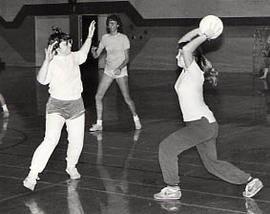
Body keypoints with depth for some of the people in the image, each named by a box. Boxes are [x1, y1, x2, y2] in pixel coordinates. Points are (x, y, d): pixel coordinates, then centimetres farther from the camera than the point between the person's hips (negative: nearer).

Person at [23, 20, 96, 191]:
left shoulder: (73, 57, 6)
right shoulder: (52, 63, -14)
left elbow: (83, 53, 31)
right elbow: (41, 79, -31)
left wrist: (90, 36, 29)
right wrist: (47, 60, -41)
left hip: (76, 105, 6)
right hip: (57, 105, -6)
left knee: (77, 142, 8)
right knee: (51, 140, -19)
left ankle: (71, 167, 37)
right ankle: (32, 176, -16)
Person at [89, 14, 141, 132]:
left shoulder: (123, 38, -8)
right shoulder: (105, 38, 4)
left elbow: (127, 58, -8)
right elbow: (96, 55, 5)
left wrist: (120, 68, -25)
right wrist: (93, 51, -18)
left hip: (121, 71, -4)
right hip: (108, 71, 4)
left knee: (127, 98, -7)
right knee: (98, 96, -4)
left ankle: (136, 118, 19)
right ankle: (99, 124, 6)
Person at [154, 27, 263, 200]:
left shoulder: (194, 73, -14)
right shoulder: (187, 71, 10)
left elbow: (186, 49, -30)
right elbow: (182, 43, 20)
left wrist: (204, 36, -19)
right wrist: (198, 31, 11)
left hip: (202, 124, -10)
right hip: (206, 124, 10)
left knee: (167, 147, -7)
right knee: (212, 163, 15)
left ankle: (173, 188, 2)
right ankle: (251, 181, 20)